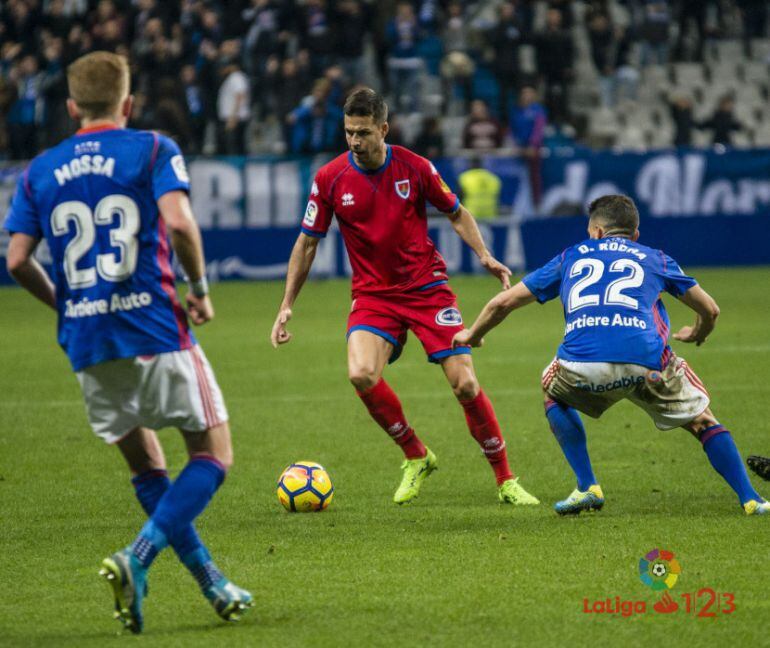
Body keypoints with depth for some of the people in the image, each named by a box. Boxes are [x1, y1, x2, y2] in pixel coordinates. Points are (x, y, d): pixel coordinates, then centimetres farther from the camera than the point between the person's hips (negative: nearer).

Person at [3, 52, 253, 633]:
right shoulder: (153, 150, 0)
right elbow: (179, 222, -17)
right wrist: (200, 289, -2)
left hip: (87, 343, 4)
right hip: (154, 327, -4)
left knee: (146, 465, 18)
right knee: (213, 455, 4)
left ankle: (214, 585, 19)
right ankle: (137, 559, -15)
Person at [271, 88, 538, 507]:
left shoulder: (415, 168, -7)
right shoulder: (329, 179, -5)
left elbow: (456, 213, 9)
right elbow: (307, 243, 5)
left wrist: (484, 256, -7)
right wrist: (286, 307, 3)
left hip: (427, 287, -1)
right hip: (373, 295, 1)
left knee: (465, 384, -10)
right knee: (361, 375, -25)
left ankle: (506, 481, 7)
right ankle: (415, 458, -1)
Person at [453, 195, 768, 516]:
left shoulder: (570, 257, 30)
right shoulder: (656, 259, 28)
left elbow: (504, 302, 33)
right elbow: (709, 310, 34)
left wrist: (472, 334, 51)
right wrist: (698, 333, 58)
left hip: (582, 362, 0)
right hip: (647, 361, 0)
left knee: (553, 390, 33)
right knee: (702, 422, 21)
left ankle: (587, 487, 23)